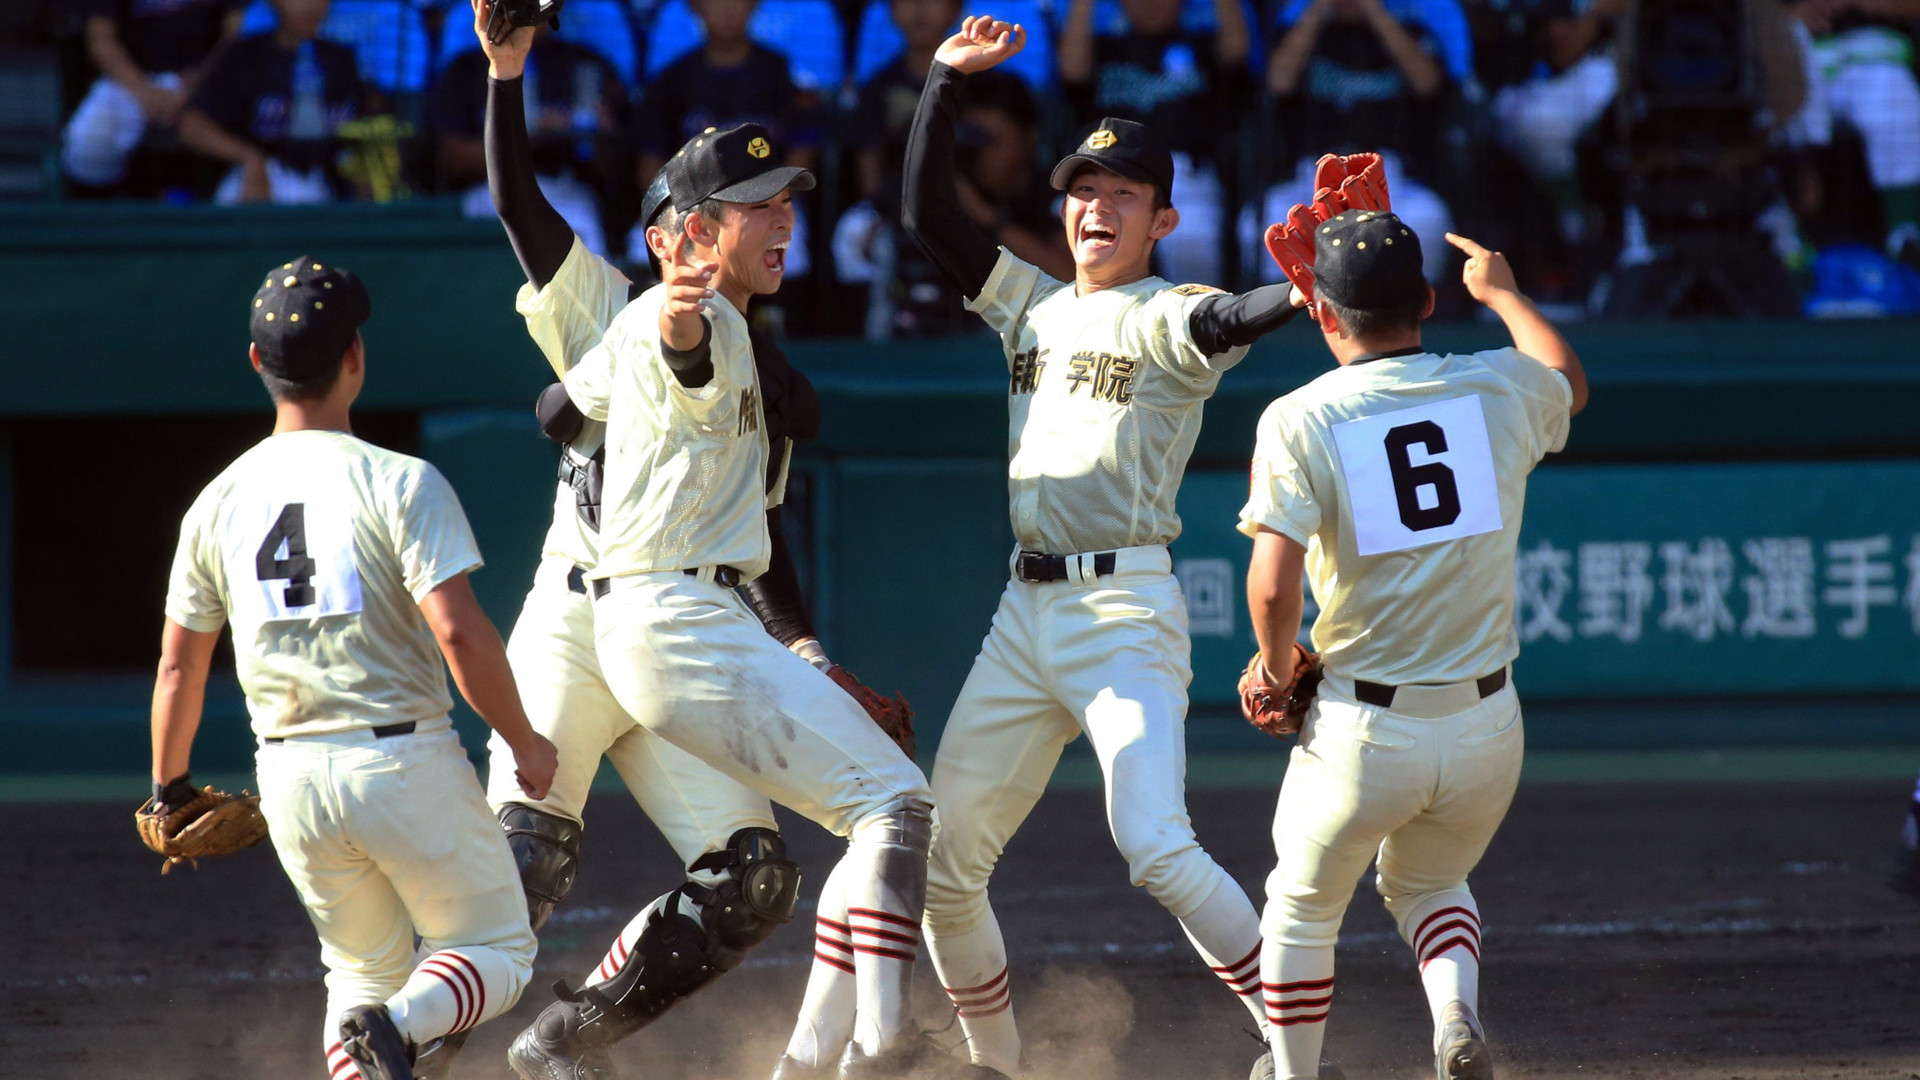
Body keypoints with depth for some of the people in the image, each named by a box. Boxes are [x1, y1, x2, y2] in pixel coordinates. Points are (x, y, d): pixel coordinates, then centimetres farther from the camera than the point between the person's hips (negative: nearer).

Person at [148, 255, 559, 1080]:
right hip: (405, 764, -4)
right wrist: (524, 742, -5)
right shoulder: (399, 483, -10)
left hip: (291, 780, 4)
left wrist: (169, 794, 24)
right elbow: (460, 633, -19)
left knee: (367, 970, 22)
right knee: (496, 955, 10)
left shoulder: (218, 504, 4)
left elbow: (178, 668, 9)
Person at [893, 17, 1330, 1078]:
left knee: (1156, 848, -24)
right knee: (940, 864, 6)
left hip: (1125, 611, -7)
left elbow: (1225, 321, -25)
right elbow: (927, 213, 14)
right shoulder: (1031, 304, 16)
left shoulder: (1167, 318, -3)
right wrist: (949, 76, 6)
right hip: (1024, 615, 7)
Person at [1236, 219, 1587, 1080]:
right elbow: (1571, 382, 26)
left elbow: (1273, 589, -18)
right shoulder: (1500, 389, 0)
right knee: (1428, 883, 28)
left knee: (1303, 909, 23)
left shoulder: (1300, 421, -10)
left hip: (1362, 733, -3)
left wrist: (1277, 671, 2)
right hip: (1487, 729, 3)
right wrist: (1502, 294, 42)